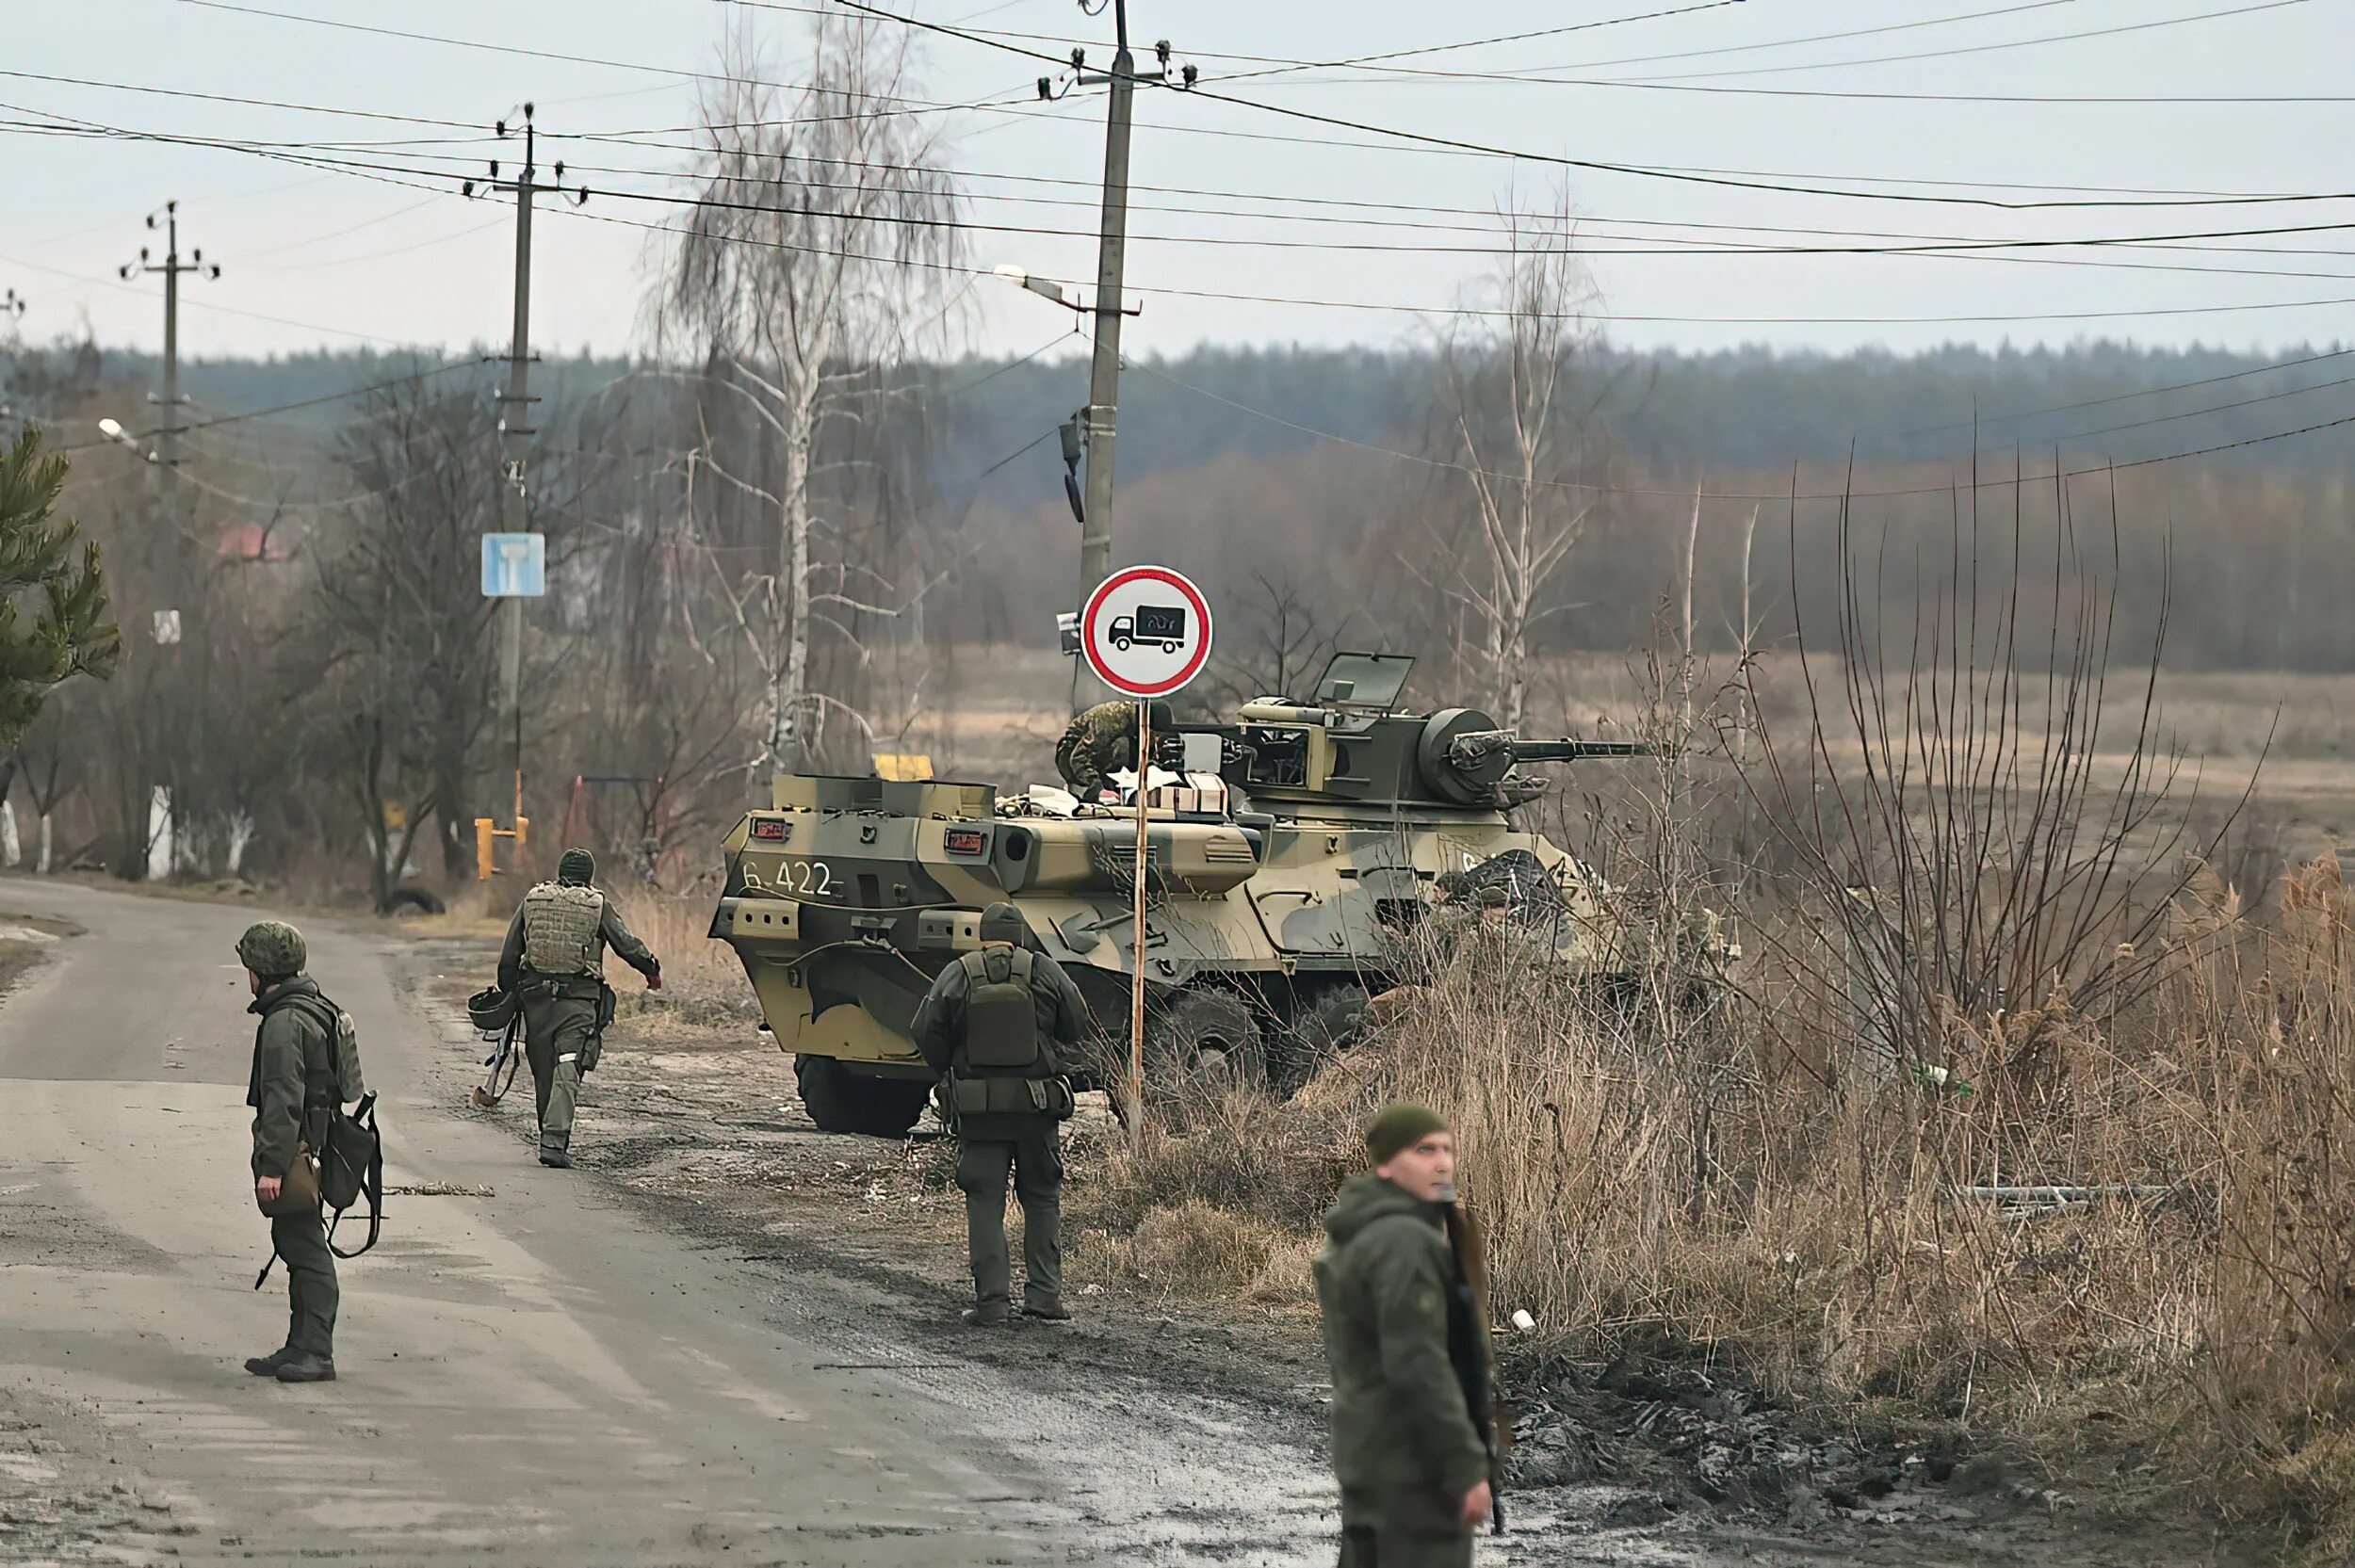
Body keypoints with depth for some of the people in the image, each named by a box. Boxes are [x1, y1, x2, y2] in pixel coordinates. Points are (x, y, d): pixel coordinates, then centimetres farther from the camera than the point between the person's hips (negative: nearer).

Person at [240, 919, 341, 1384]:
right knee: (298, 1248, 14)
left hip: (293, 1150, -10)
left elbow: (284, 1100, -23)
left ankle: (315, 1352, -8)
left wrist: (272, 1165, -24)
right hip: (312, 1148, 10)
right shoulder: (316, 1010, 15)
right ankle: (301, 1347, 20)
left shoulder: (285, 1022, -17)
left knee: (306, 1250, -8)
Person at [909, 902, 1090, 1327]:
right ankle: (1043, 1293, 9)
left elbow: (926, 1034, -5)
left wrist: (950, 1070, 13)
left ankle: (992, 1301, -2)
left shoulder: (958, 976, -3)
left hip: (978, 1105, 0)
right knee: (1042, 1199, 13)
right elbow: (1078, 1026, 2)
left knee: (985, 1203, 4)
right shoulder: (1045, 972, -2)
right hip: (1037, 1103, 0)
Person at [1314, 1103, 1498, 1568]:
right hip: (1413, 1462, -10)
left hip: (1365, 1455, 10)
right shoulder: (1403, 1241, -18)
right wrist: (1467, 1467, -22)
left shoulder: (1354, 1238, 14)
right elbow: (1418, 1365, -24)